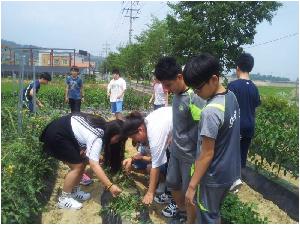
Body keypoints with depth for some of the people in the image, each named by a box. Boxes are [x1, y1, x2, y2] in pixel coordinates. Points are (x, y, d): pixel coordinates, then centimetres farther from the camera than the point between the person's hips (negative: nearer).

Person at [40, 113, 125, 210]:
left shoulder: (103, 127, 0)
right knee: (77, 166, -9)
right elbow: (94, 165, -34)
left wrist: (83, 150, -6)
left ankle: (74, 192, 23)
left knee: (83, 162, 8)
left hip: (67, 133, 10)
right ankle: (63, 199, 4)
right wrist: (110, 186, -35)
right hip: (57, 135, -10)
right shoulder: (97, 138, -27)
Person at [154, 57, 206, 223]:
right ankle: (180, 208, 50)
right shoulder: (177, 93, -2)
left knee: (189, 192, 10)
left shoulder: (195, 98, -27)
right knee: (172, 183, 24)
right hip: (175, 151, 8)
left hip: (190, 155, -8)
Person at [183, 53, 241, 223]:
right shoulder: (232, 96, -2)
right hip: (230, 171, 8)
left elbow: (207, 154, -23)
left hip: (213, 177, -8)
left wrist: (192, 186, -15)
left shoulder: (211, 111, -28)